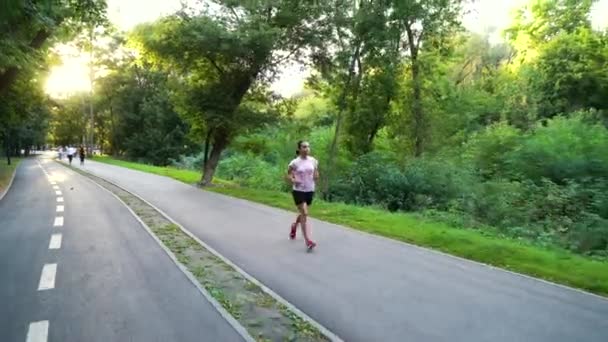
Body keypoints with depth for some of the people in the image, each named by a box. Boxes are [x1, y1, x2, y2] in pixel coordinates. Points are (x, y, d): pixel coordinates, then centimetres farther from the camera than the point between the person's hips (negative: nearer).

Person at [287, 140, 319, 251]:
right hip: (298, 191, -5)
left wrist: (316, 176, -11)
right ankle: (308, 241, -12)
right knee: (304, 214, -13)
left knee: (303, 213, 20)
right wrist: (293, 180, -19)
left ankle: (294, 225, 52)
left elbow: (316, 173, 12)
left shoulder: (313, 161, 1)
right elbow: (288, 174, 1)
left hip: (310, 191, 5)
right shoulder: (295, 162, -9)